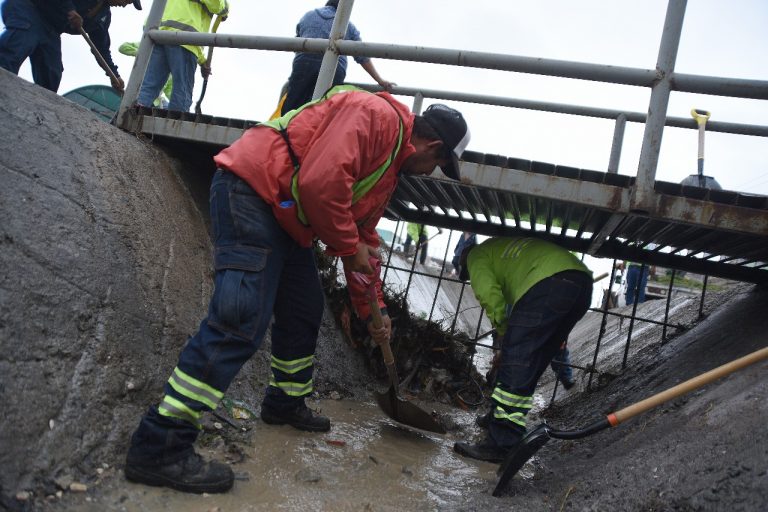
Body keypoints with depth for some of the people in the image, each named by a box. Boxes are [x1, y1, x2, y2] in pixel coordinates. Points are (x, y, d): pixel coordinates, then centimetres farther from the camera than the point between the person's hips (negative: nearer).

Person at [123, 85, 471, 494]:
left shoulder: (391, 170, 19)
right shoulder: (376, 115, -13)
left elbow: (364, 238, 24)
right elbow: (322, 181, -27)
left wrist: (372, 312, 25)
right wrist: (348, 245, -11)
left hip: (286, 216, 11)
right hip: (251, 188, -11)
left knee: (304, 311, 15)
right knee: (241, 318, -19)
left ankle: (285, 405, 35)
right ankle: (158, 448, -15)